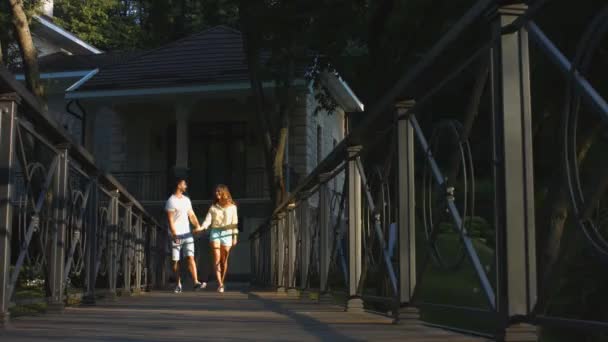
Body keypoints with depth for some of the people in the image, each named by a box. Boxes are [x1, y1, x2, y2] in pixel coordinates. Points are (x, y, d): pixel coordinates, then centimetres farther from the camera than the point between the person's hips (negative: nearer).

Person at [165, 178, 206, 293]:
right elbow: (170, 220, -12)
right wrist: (174, 235, -18)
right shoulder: (171, 201, -7)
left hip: (187, 234, 5)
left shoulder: (186, 200, 14)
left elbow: (192, 215, 16)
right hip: (176, 235, -5)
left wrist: (198, 227, 2)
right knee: (176, 261, 2)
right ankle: (178, 284, 11)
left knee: (190, 257, -6)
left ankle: (196, 283, -14)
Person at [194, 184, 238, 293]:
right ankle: (220, 284, -17)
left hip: (227, 233, 0)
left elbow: (234, 222, 8)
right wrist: (201, 227, -17)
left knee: (224, 260, 2)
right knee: (216, 259, -11)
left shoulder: (232, 207, 8)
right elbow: (208, 220, 1)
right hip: (215, 232, 0)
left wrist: (235, 236, 3)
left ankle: (222, 282, 15)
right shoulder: (213, 207, 10)